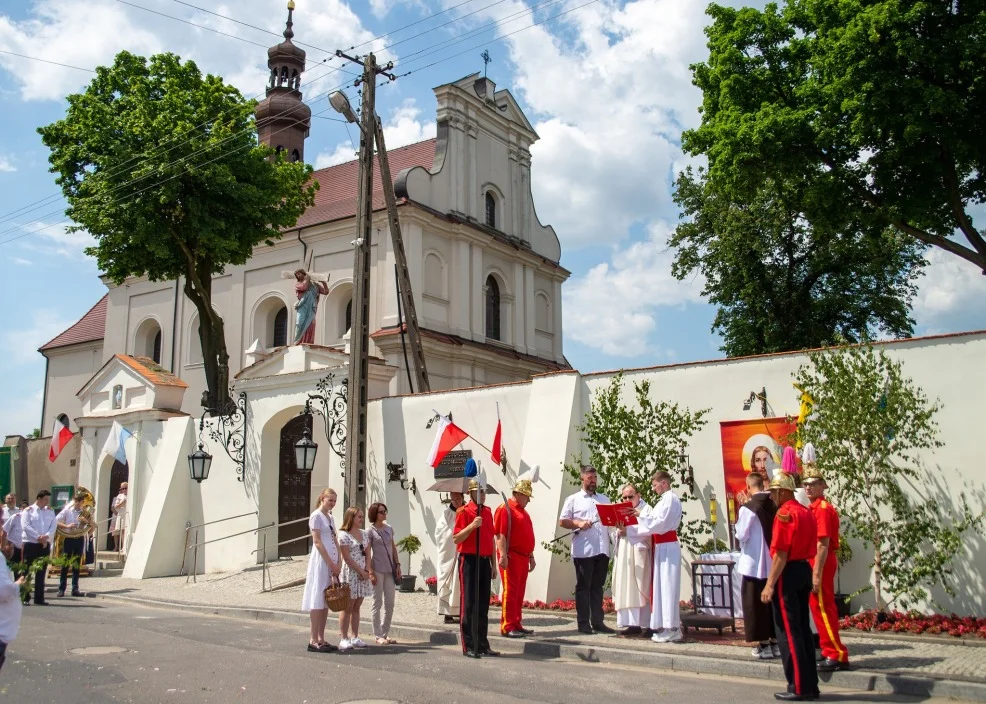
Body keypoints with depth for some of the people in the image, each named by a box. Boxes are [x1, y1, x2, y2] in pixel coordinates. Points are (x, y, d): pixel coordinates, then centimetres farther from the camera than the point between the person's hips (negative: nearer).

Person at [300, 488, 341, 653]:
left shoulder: (330, 517, 16)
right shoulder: (316, 516, -7)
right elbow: (317, 541, -13)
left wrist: (338, 562, 5)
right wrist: (330, 563, -15)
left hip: (331, 563, 8)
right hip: (321, 561, -8)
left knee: (326, 601, 9)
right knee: (317, 601, -6)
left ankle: (321, 639, 14)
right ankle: (313, 640, -2)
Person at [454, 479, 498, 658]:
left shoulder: (488, 511, 13)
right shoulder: (463, 511, -8)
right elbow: (456, 539, -12)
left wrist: (493, 563, 17)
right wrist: (472, 525, -25)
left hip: (485, 561, 7)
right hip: (469, 561, -6)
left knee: (483, 605, 11)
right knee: (469, 604, -2)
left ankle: (483, 645, 18)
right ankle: (468, 646, 5)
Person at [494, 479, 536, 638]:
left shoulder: (523, 512, 20)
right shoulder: (505, 509, -9)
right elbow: (499, 534, -17)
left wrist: (531, 556, 23)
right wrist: (503, 555, -23)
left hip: (523, 557, 9)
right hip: (510, 557, -9)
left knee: (519, 593, 12)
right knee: (510, 591, -6)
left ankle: (516, 624, 19)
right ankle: (507, 627, -2)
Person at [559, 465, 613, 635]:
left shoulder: (605, 499, 20)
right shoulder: (573, 499, 7)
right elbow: (562, 522, 3)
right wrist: (579, 523, -13)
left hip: (602, 550, 4)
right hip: (583, 550, -4)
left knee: (597, 587, 9)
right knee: (583, 587, 1)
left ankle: (597, 622, 13)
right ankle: (583, 623, 6)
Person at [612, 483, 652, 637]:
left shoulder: (646, 510, 1)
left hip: (639, 554, -6)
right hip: (624, 556, 6)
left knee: (641, 588, -7)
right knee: (627, 589, 3)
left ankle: (647, 624, -4)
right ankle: (634, 624, 7)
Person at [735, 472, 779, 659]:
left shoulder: (748, 508, -15)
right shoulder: (774, 507, 2)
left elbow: (741, 535, -12)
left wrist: (738, 522, 6)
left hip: (754, 563, -6)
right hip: (773, 563, 6)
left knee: (756, 604, 3)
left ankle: (764, 645, 6)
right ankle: (775, 642, 18)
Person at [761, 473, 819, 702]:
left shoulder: (784, 513, -16)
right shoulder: (806, 512, 12)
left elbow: (781, 553, -19)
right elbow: (811, 548, 15)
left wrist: (770, 584, -17)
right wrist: (804, 569, 18)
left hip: (788, 574, -9)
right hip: (805, 571, 9)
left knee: (788, 632, -1)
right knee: (803, 629, 15)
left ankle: (798, 688, 3)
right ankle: (811, 685, 20)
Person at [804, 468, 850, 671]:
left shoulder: (823, 508, -15)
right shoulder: (815, 508, 14)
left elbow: (823, 544, -21)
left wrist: (817, 573, -22)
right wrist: (815, 569, 15)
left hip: (821, 563, -10)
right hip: (817, 562, 10)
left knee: (822, 609, -5)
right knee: (820, 607, 15)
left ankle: (838, 656, 0)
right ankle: (830, 651, 23)